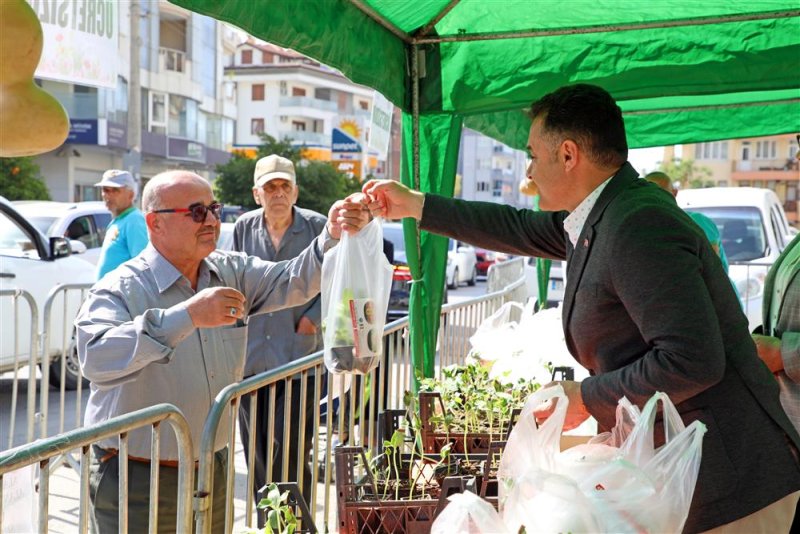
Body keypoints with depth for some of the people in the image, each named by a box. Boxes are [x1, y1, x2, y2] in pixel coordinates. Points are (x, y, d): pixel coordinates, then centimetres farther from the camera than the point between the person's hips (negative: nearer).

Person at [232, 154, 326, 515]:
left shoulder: (317, 227, -5)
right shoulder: (244, 227, 6)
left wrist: (313, 319, -7)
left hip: (299, 358, -4)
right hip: (251, 359, 4)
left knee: (290, 451, -6)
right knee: (255, 447, 11)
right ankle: (264, 522, 25)